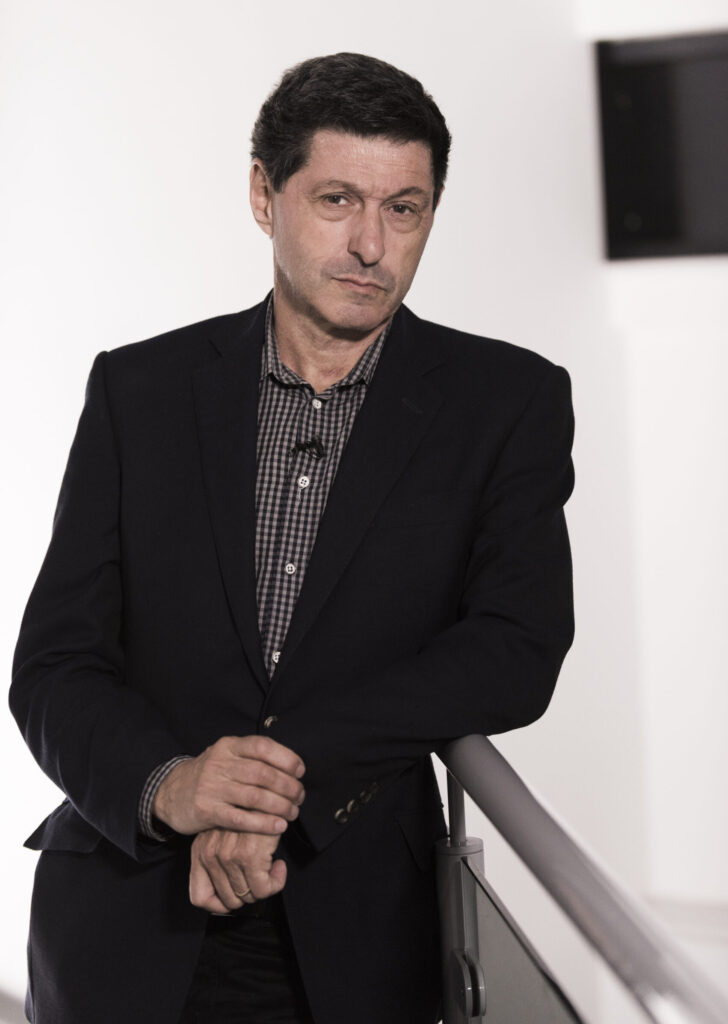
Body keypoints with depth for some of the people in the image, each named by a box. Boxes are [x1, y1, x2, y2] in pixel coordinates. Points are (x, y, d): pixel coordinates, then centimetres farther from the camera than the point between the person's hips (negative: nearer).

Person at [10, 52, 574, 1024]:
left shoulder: (510, 402, -1)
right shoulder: (140, 389, 2)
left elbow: (521, 652, -13)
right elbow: (53, 668, -2)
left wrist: (285, 766, -21)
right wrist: (165, 785, -22)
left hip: (359, 945, 0)